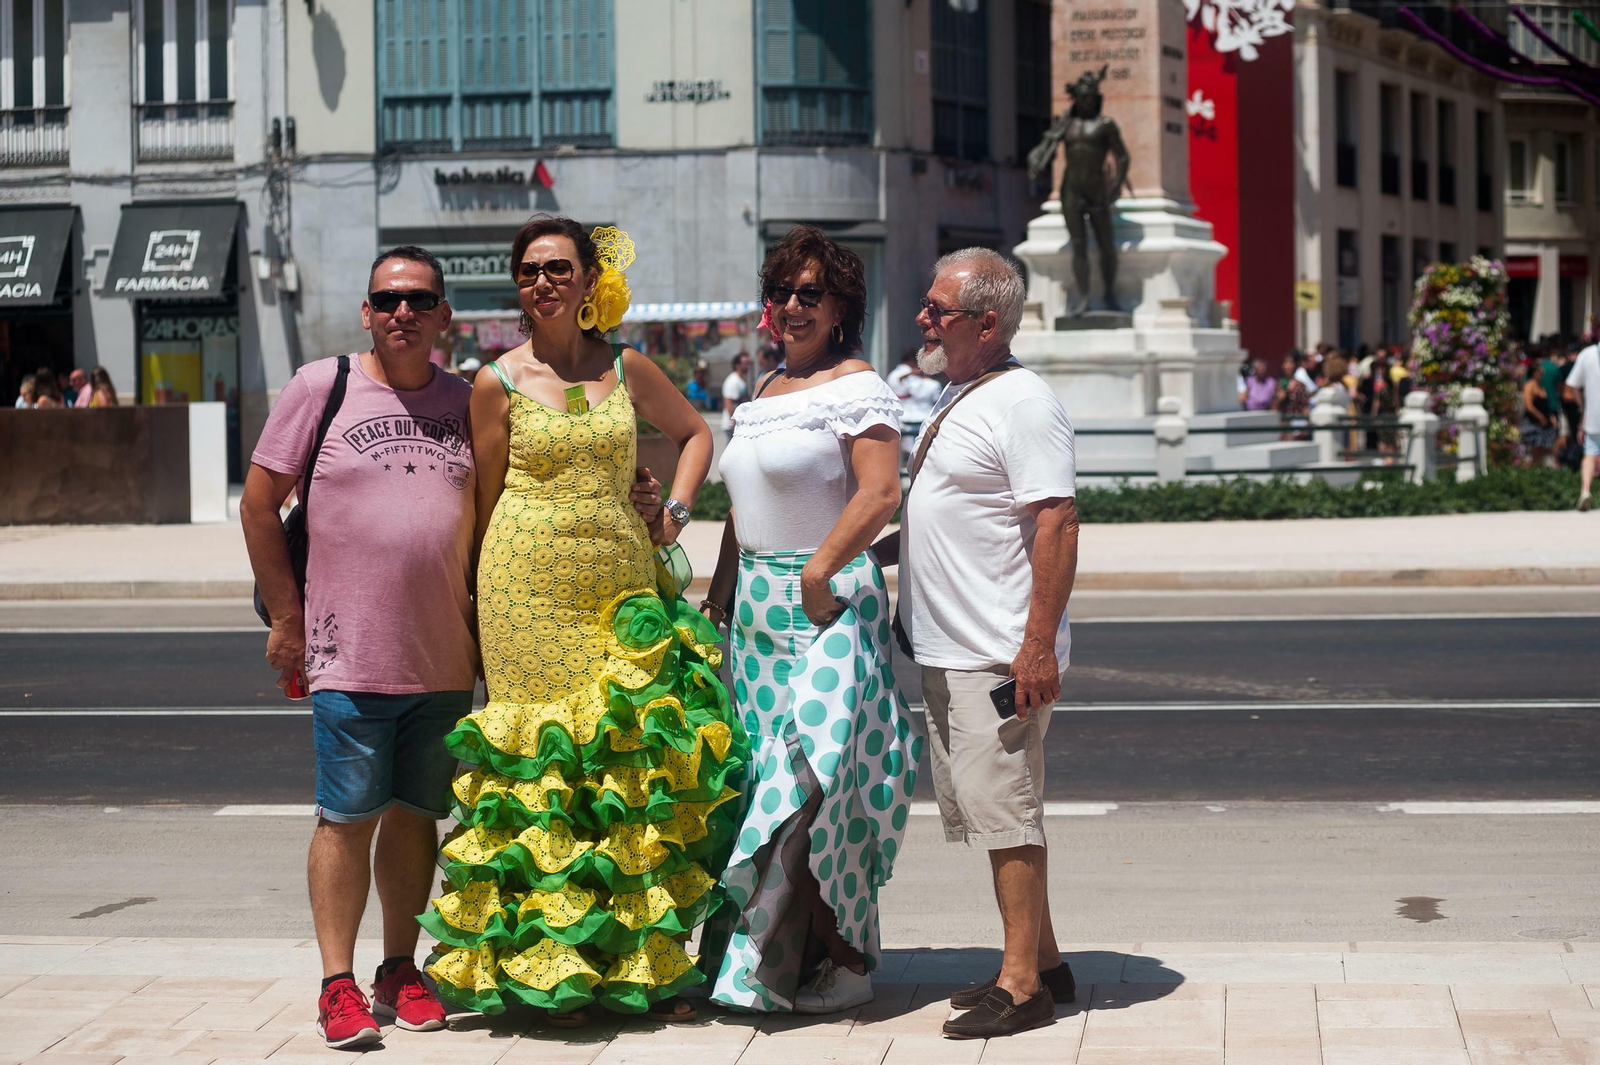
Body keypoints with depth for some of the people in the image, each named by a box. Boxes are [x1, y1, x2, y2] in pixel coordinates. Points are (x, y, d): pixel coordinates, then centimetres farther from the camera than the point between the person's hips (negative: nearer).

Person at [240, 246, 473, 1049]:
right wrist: (287, 617, -1)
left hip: (445, 656, 4)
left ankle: (399, 971, 21)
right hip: (350, 653, -3)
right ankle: (338, 987, 4)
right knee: (348, 818, -2)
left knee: (416, 814, 10)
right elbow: (259, 504, 1)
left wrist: (480, 616, 11)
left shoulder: (464, 401, 8)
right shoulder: (321, 386, -2)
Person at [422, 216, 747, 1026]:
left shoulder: (626, 368, 9)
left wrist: (675, 510, 10)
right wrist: (495, 594, 5)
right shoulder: (499, 382, 3)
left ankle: (645, 964, 7)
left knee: (635, 761, 0)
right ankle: (551, 968, 2)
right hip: (530, 592, -2)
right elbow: (489, 498, 8)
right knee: (545, 762, -4)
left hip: (622, 587, 3)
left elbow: (694, 430, 24)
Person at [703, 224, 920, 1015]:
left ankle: (835, 959, -2)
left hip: (825, 607, -8)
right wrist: (720, 594, 20)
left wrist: (819, 570, -22)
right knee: (765, 777, 7)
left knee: (815, 779, -10)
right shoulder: (761, 393, 18)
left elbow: (881, 493, -19)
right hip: (758, 610, 8)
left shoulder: (855, 388, -8)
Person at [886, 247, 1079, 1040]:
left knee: (1004, 812, -7)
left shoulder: (1022, 402, -15)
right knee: (985, 813, 14)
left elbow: (1057, 526, -21)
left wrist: (1038, 645, -25)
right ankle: (1042, 963, 24)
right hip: (948, 649, 10)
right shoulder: (957, 395, 16)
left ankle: (1022, 986, -1)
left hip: (1000, 655, -10)